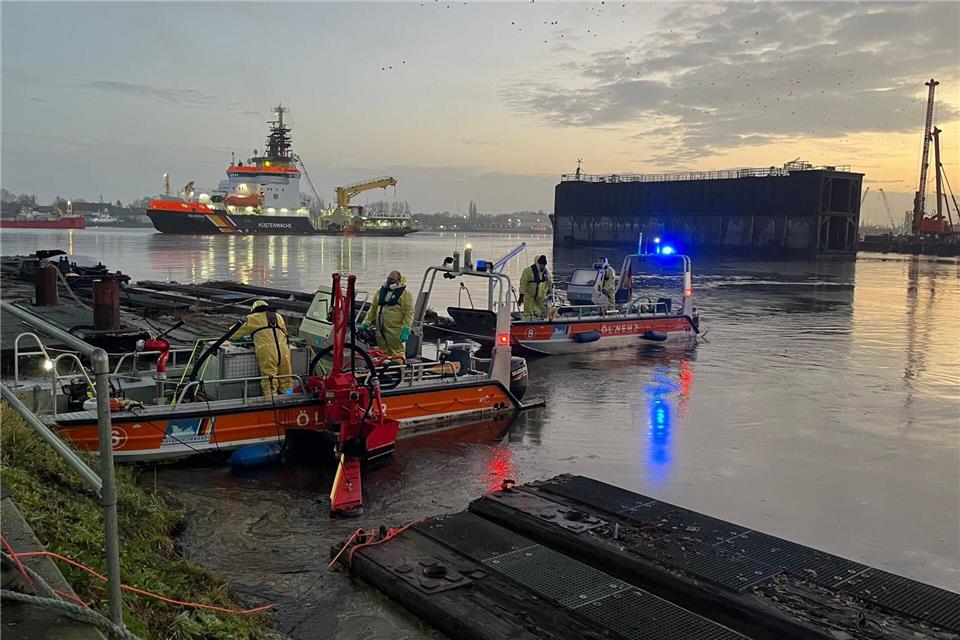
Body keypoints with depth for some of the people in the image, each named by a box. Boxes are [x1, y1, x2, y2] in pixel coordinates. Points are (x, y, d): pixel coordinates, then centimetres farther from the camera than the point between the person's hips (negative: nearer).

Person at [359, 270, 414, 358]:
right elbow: (373, 309, 19)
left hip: (396, 332, -6)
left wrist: (406, 330, -19)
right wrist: (364, 324, 12)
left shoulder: (405, 294, -3)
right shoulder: (381, 291, 16)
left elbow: (409, 313, -10)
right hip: (380, 331, 6)